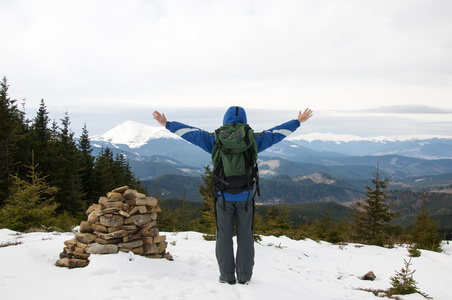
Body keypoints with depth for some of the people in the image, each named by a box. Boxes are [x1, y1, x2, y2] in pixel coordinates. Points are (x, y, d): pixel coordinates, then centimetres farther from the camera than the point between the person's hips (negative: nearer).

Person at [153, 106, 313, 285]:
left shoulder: (215, 140, -4)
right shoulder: (253, 140, -1)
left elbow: (191, 133, 3)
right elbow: (276, 133, 10)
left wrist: (167, 124, 14)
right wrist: (297, 122, 23)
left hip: (224, 196, -1)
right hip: (245, 196, 1)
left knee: (224, 236, 9)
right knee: (245, 236, 10)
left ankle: (227, 276, 13)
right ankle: (244, 276, 15)